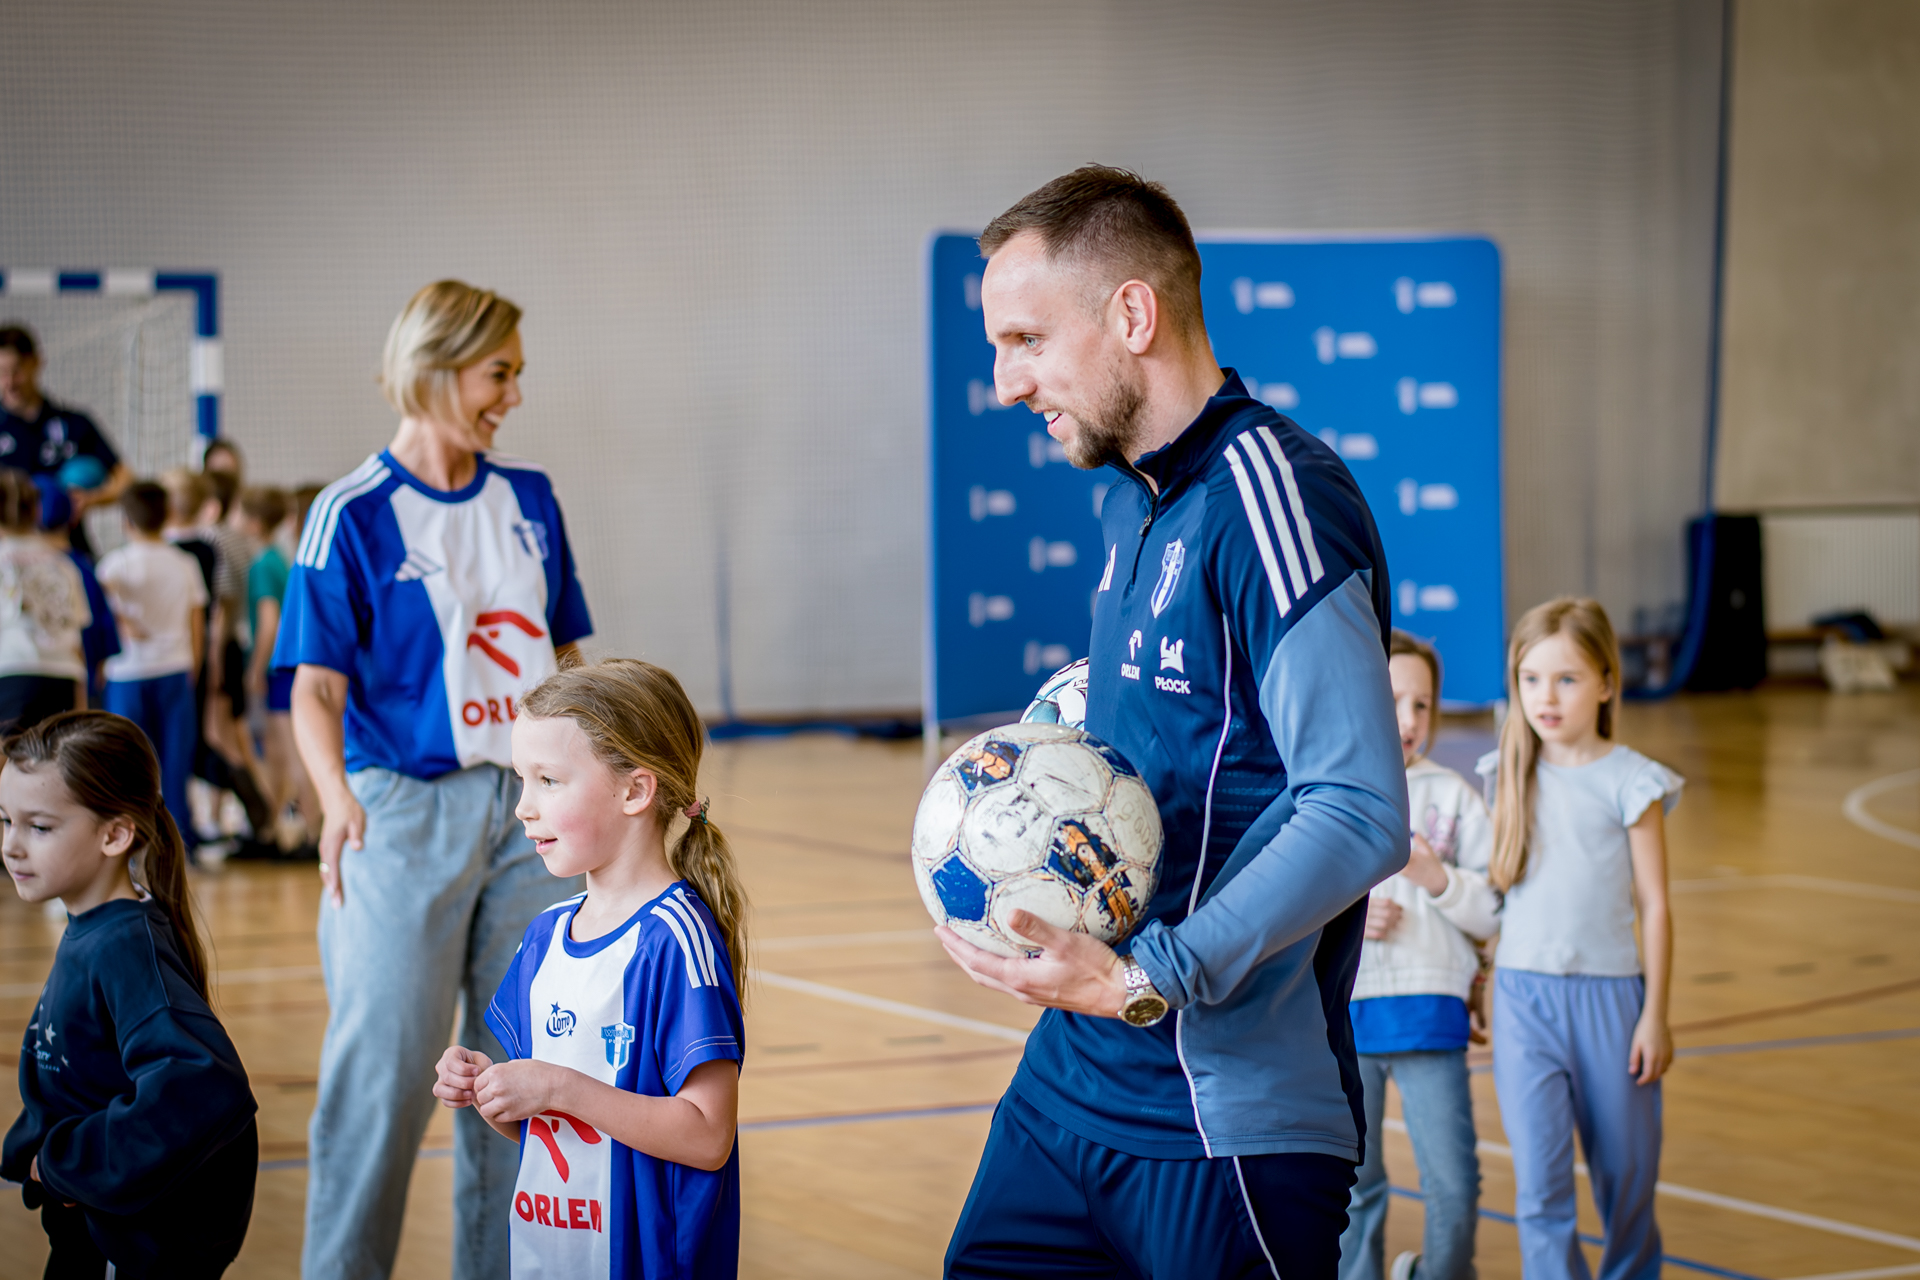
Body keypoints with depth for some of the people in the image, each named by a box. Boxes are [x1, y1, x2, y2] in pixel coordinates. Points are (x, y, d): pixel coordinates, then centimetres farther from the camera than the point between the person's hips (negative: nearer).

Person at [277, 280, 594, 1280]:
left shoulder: (529, 500, 9)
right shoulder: (354, 514, -6)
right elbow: (316, 687, -9)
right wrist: (337, 798, -25)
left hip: (531, 805, 5)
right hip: (406, 811, -5)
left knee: (523, 1065, 8)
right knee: (385, 1067, -5)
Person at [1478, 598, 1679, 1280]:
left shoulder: (1630, 782, -5)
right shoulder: (1511, 776, 5)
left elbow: (1654, 905, -3)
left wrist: (1655, 1015, -5)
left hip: (1609, 993, -2)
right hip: (1524, 994, 2)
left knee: (1624, 1169, 11)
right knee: (1539, 1179, -8)